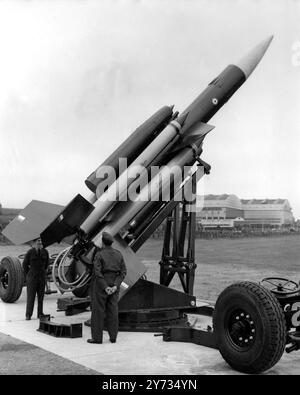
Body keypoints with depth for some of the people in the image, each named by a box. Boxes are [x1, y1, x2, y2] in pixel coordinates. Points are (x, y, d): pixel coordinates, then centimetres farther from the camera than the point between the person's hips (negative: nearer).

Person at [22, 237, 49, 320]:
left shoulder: (45, 252, 0)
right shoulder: (30, 252, -8)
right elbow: (25, 264, 2)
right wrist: (28, 274, 6)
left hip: (42, 276, 3)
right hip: (32, 277, -3)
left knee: (41, 295, 6)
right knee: (31, 295, -2)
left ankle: (40, 313, 14)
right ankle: (28, 314, 4)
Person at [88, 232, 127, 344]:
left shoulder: (99, 254, -12)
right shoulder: (118, 254, 3)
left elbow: (97, 272, -19)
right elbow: (123, 272, -2)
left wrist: (105, 287, -16)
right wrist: (115, 286, -7)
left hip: (100, 286, -4)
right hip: (114, 285, 5)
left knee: (98, 311, 3)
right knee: (112, 311, 9)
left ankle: (97, 337, 7)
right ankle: (113, 337, 13)